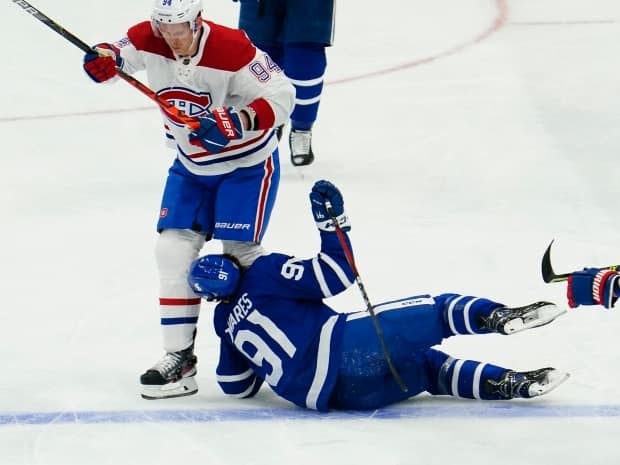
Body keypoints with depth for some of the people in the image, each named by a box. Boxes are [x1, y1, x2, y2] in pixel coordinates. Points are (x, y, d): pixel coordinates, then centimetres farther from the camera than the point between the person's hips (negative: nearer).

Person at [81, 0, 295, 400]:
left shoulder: (231, 49, -29)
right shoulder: (148, 41, -15)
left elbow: (281, 96, -26)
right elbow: (124, 51, 4)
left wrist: (236, 123, -41)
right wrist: (106, 58, -21)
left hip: (247, 163, -5)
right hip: (191, 165, 5)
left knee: (239, 253, -10)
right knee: (173, 250, -3)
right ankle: (179, 357, 2)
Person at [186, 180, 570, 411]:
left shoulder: (226, 322, 22)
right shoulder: (265, 273, 4)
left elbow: (237, 386, 28)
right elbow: (336, 276, -3)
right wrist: (331, 219, 5)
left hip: (327, 394, 6)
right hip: (344, 352, -6)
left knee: (429, 366, 16)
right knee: (435, 313, -2)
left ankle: (511, 384, -1)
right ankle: (496, 317, -31)